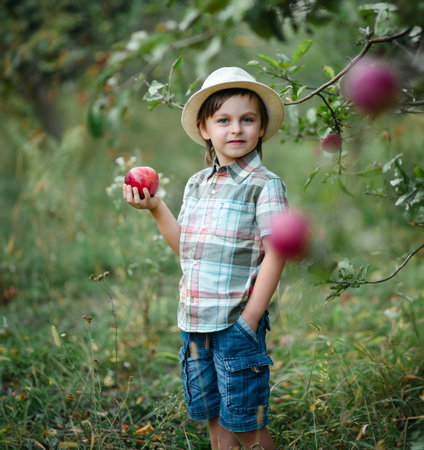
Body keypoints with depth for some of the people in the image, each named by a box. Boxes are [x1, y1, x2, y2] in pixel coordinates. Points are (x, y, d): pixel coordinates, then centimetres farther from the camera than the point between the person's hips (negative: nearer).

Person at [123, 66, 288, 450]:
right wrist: (155, 208, 5)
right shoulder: (196, 184, 11)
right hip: (194, 321, 6)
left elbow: (274, 255, -12)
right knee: (213, 417, 16)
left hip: (237, 322, -6)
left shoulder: (265, 185, -8)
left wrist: (249, 319, -15)